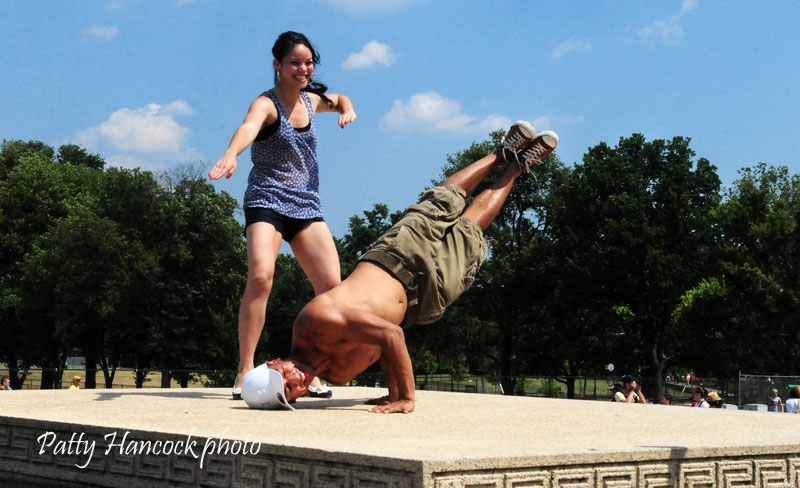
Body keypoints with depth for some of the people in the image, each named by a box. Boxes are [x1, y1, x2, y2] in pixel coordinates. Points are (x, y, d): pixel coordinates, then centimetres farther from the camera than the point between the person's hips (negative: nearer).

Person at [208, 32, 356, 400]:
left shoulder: (311, 100, 12)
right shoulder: (267, 104, -9)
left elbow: (338, 100, 36)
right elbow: (249, 127, -33)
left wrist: (347, 108, 11)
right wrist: (230, 156, -54)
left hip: (306, 205, 6)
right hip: (266, 201, -6)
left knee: (331, 286, -6)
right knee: (260, 276, -28)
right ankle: (245, 371, -20)